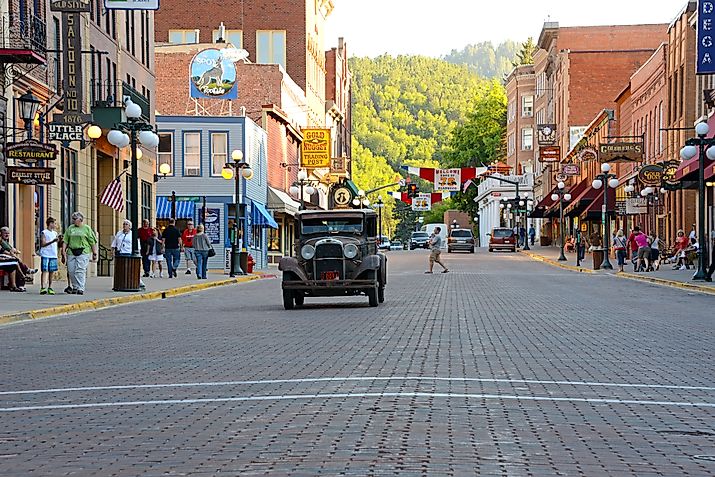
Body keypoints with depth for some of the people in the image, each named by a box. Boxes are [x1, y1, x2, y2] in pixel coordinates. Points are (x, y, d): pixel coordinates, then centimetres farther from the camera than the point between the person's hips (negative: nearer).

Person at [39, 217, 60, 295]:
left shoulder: (55, 233, 16)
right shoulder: (44, 233, -3)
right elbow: (43, 244, -11)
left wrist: (59, 239, -1)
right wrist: (53, 241, -20)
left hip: (53, 255, 6)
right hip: (45, 255, -6)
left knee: (52, 272, 6)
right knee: (45, 271, -11)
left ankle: (50, 288, 13)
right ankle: (43, 288, -16)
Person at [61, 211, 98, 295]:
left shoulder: (87, 228, 5)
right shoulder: (70, 228, 15)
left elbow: (93, 242, 4)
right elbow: (65, 241, 12)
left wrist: (94, 253, 0)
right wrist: (63, 252, 2)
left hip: (83, 252, -4)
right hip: (71, 252, 4)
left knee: (80, 271, -11)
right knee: (71, 271, 3)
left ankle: (80, 289, -9)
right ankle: (74, 287, 18)